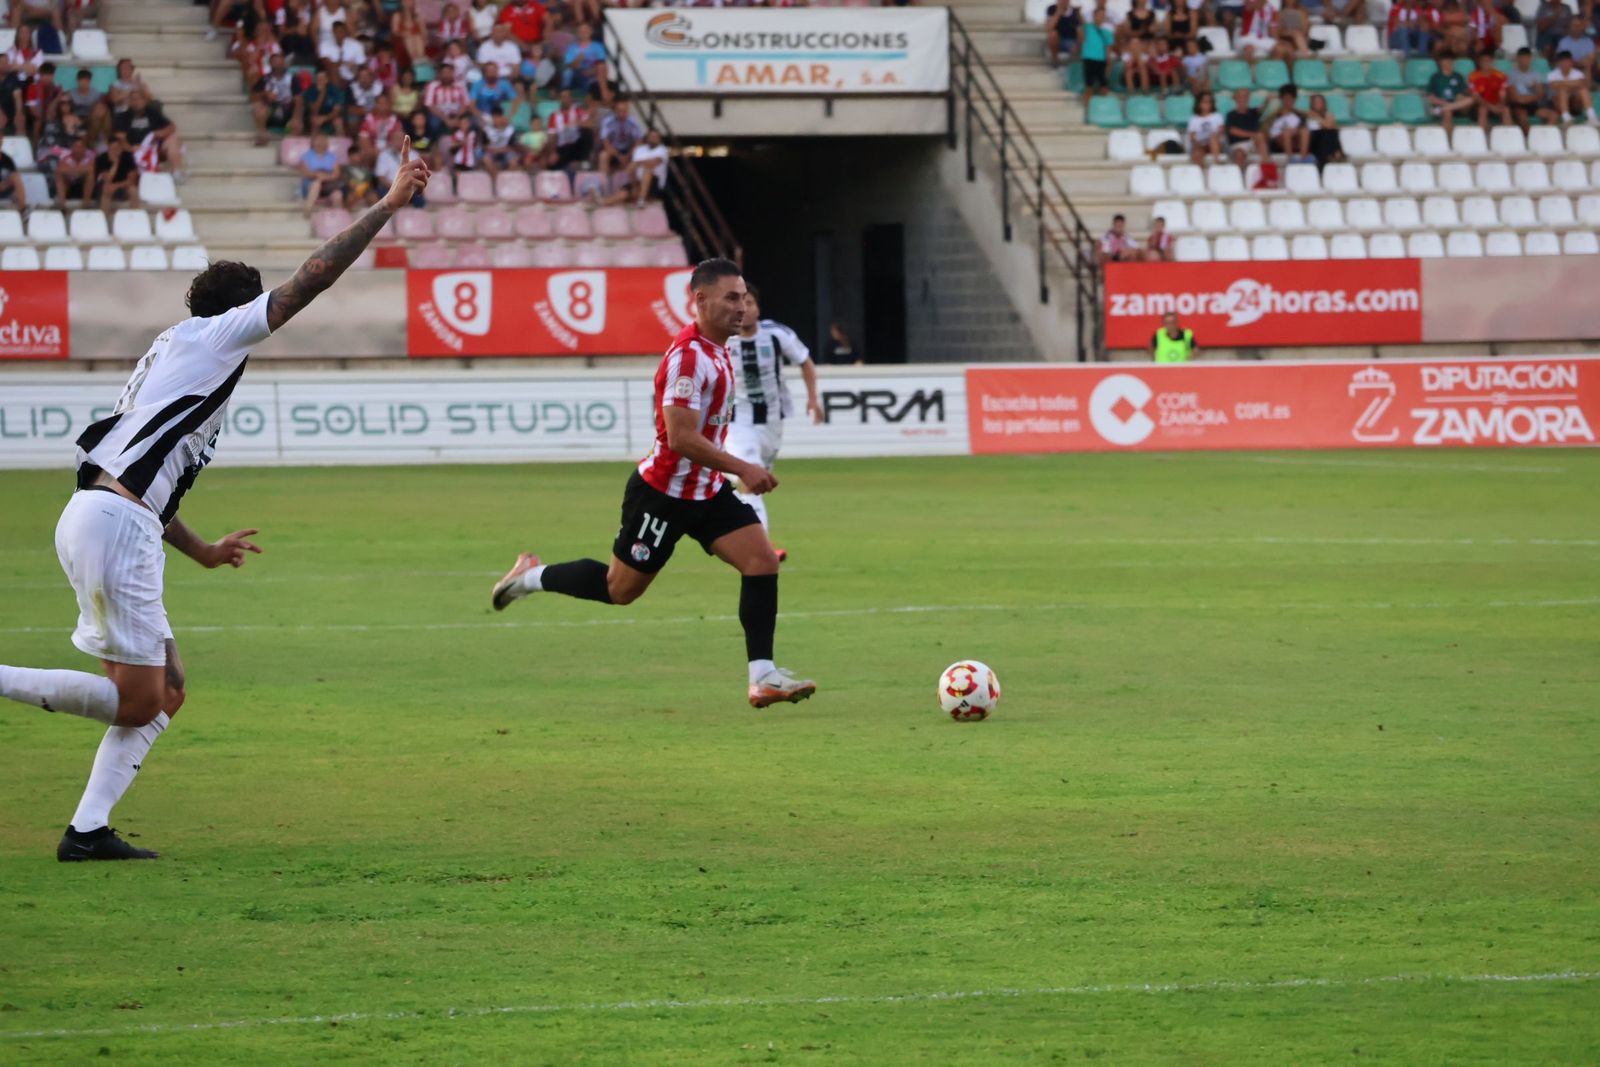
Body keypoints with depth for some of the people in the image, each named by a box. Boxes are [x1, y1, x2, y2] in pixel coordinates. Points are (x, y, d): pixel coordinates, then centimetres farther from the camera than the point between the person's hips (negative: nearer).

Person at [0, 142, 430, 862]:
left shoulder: (171, 358, 28)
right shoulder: (210, 336, 2)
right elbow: (313, 278, -3)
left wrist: (201, 551, 37)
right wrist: (389, 204, 3)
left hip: (95, 515, 10)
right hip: (117, 526, -10)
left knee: (164, 694, 10)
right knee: (137, 701, -9)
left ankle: (88, 830, 2)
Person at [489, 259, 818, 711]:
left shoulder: (717, 351, 7)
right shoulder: (689, 356, -24)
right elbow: (680, 437, -29)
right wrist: (742, 469, -28)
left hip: (706, 491, 8)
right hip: (663, 493, -8)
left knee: (762, 560, -9)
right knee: (620, 588, 5)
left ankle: (763, 676, -9)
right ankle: (533, 576, 29)